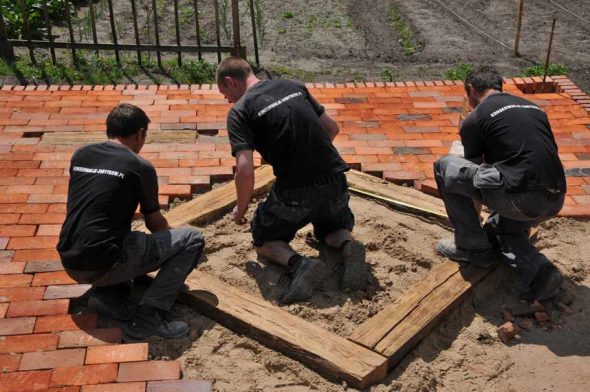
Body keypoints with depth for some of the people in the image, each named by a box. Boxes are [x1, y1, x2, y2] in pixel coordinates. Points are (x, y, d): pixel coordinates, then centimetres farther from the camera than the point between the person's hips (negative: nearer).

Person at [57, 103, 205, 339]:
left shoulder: (80, 155, 11)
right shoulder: (140, 167, -4)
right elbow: (155, 224, 10)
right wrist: (171, 238, 34)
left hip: (70, 263, 7)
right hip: (102, 266, -7)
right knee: (192, 240, 1)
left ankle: (107, 294, 11)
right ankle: (148, 316, -6)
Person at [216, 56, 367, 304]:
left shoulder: (239, 111, -5)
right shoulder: (294, 86, 12)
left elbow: (245, 170, -16)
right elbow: (332, 128, 17)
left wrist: (241, 209, 2)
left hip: (295, 194, -5)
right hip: (335, 184, 5)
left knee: (264, 241, 22)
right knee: (334, 229, 34)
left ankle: (297, 264, -9)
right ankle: (348, 247, -1)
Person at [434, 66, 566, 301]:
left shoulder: (475, 119, 6)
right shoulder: (534, 108, 25)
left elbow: (473, 171, 18)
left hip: (521, 197, -7)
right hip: (555, 201, 7)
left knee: (445, 168, 8)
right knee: (498, 227, 33)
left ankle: (473, 248, 15)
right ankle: (539, 271, 5)